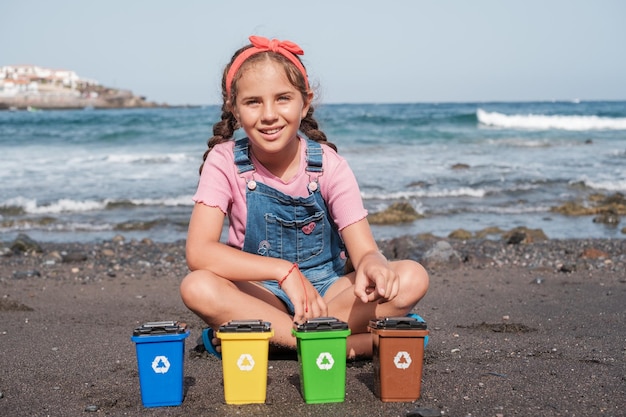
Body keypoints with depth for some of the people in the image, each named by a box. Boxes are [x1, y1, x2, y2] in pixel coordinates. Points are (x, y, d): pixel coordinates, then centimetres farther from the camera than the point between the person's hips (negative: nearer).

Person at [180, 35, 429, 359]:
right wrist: (284, 271, -31)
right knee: (197, 287, -32)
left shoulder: (327, 164, -8)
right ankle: (353, 343, -28)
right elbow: (198, 251, -20)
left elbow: (365, 250, -14)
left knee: (412, 278, -24)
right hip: (262, 294, -1)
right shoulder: (225, 161, -10)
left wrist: (372, 267, -40)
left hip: (329, 290, 1)